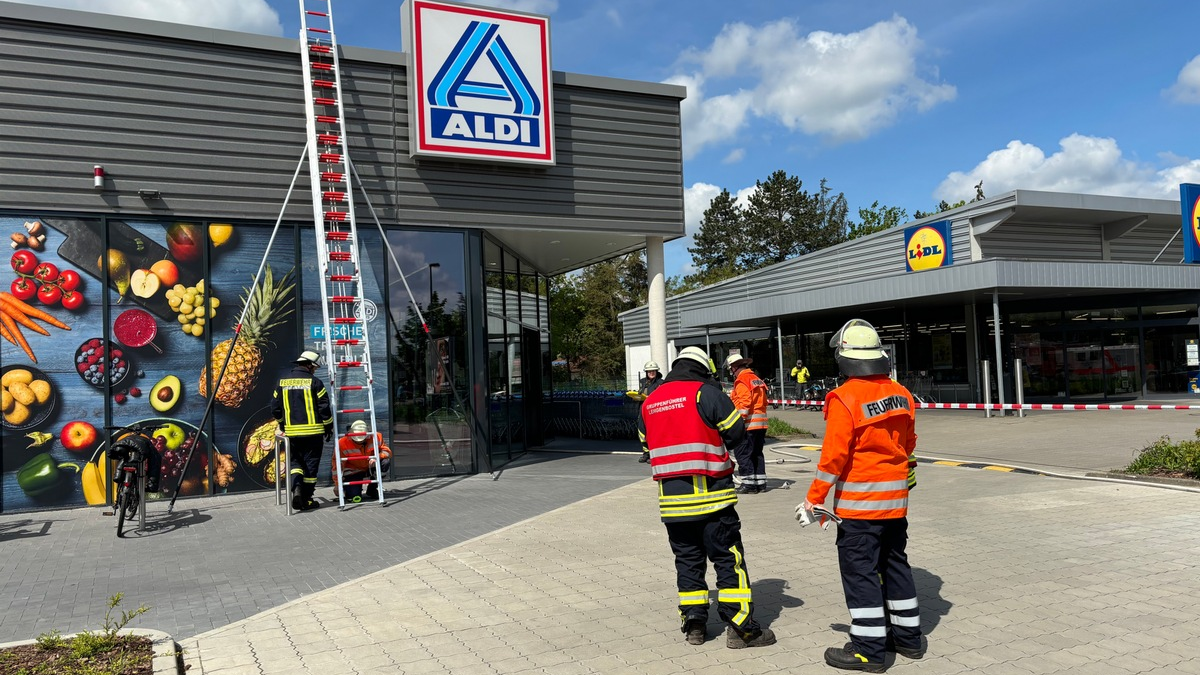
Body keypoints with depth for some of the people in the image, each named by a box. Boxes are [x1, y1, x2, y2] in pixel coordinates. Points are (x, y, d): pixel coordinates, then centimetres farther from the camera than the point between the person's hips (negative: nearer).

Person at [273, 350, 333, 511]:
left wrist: (284, 425, 27)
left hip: (292, 432, 4)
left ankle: (296, 487, -8)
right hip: (313, 431, -3)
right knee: (311, 464, 6)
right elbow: (324, 408, -9)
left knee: (296, 461, 17)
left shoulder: (283, 382, 6)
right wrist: (329, 428, 4)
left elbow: (276, 409, 11)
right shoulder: (314, 382, -8)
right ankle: (306, 500, 9)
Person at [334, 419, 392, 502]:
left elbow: (387, 451, -12)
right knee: (353, 496, -22)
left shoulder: (376, 437, -17)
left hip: (371, 467, 3)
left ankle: (372, 489, -5)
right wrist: (337, 485, -11)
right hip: (353, 471, -2)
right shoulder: (342, 443, -22)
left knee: (385, 462, -27)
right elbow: (337, 463, -15)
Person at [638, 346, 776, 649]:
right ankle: (741, 628, 6)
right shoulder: (706, 392, -8)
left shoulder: (650, 402, 10)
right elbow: (736, 432, -6)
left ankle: (693, 624, 19)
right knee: (728, 558, 3)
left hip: (671, 498, 5)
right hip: (710, 496, -5)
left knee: (688, 560, 15)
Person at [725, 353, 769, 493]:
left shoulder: (741, 380, -11)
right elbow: (764, 401, 20)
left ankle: (749, 483, -3)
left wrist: (739, 420, -18)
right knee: (757, 453, 15)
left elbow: (744, 402, -20)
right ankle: (760, 482, 19)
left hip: (749, 424, -9)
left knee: (742, 453, -3)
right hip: (761, 423, 9)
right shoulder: (756, 378, 16)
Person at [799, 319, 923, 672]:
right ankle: (908, 636, 30)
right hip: (896, 498, 7)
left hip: (859, 502, -7)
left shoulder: (846, 398, -18)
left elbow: (834, 455, -19)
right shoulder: (901, 394, 3)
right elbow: (908, 443, 13)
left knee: (859, 570, 2)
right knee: (895, 563, 19)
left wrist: (815, 497, -10)